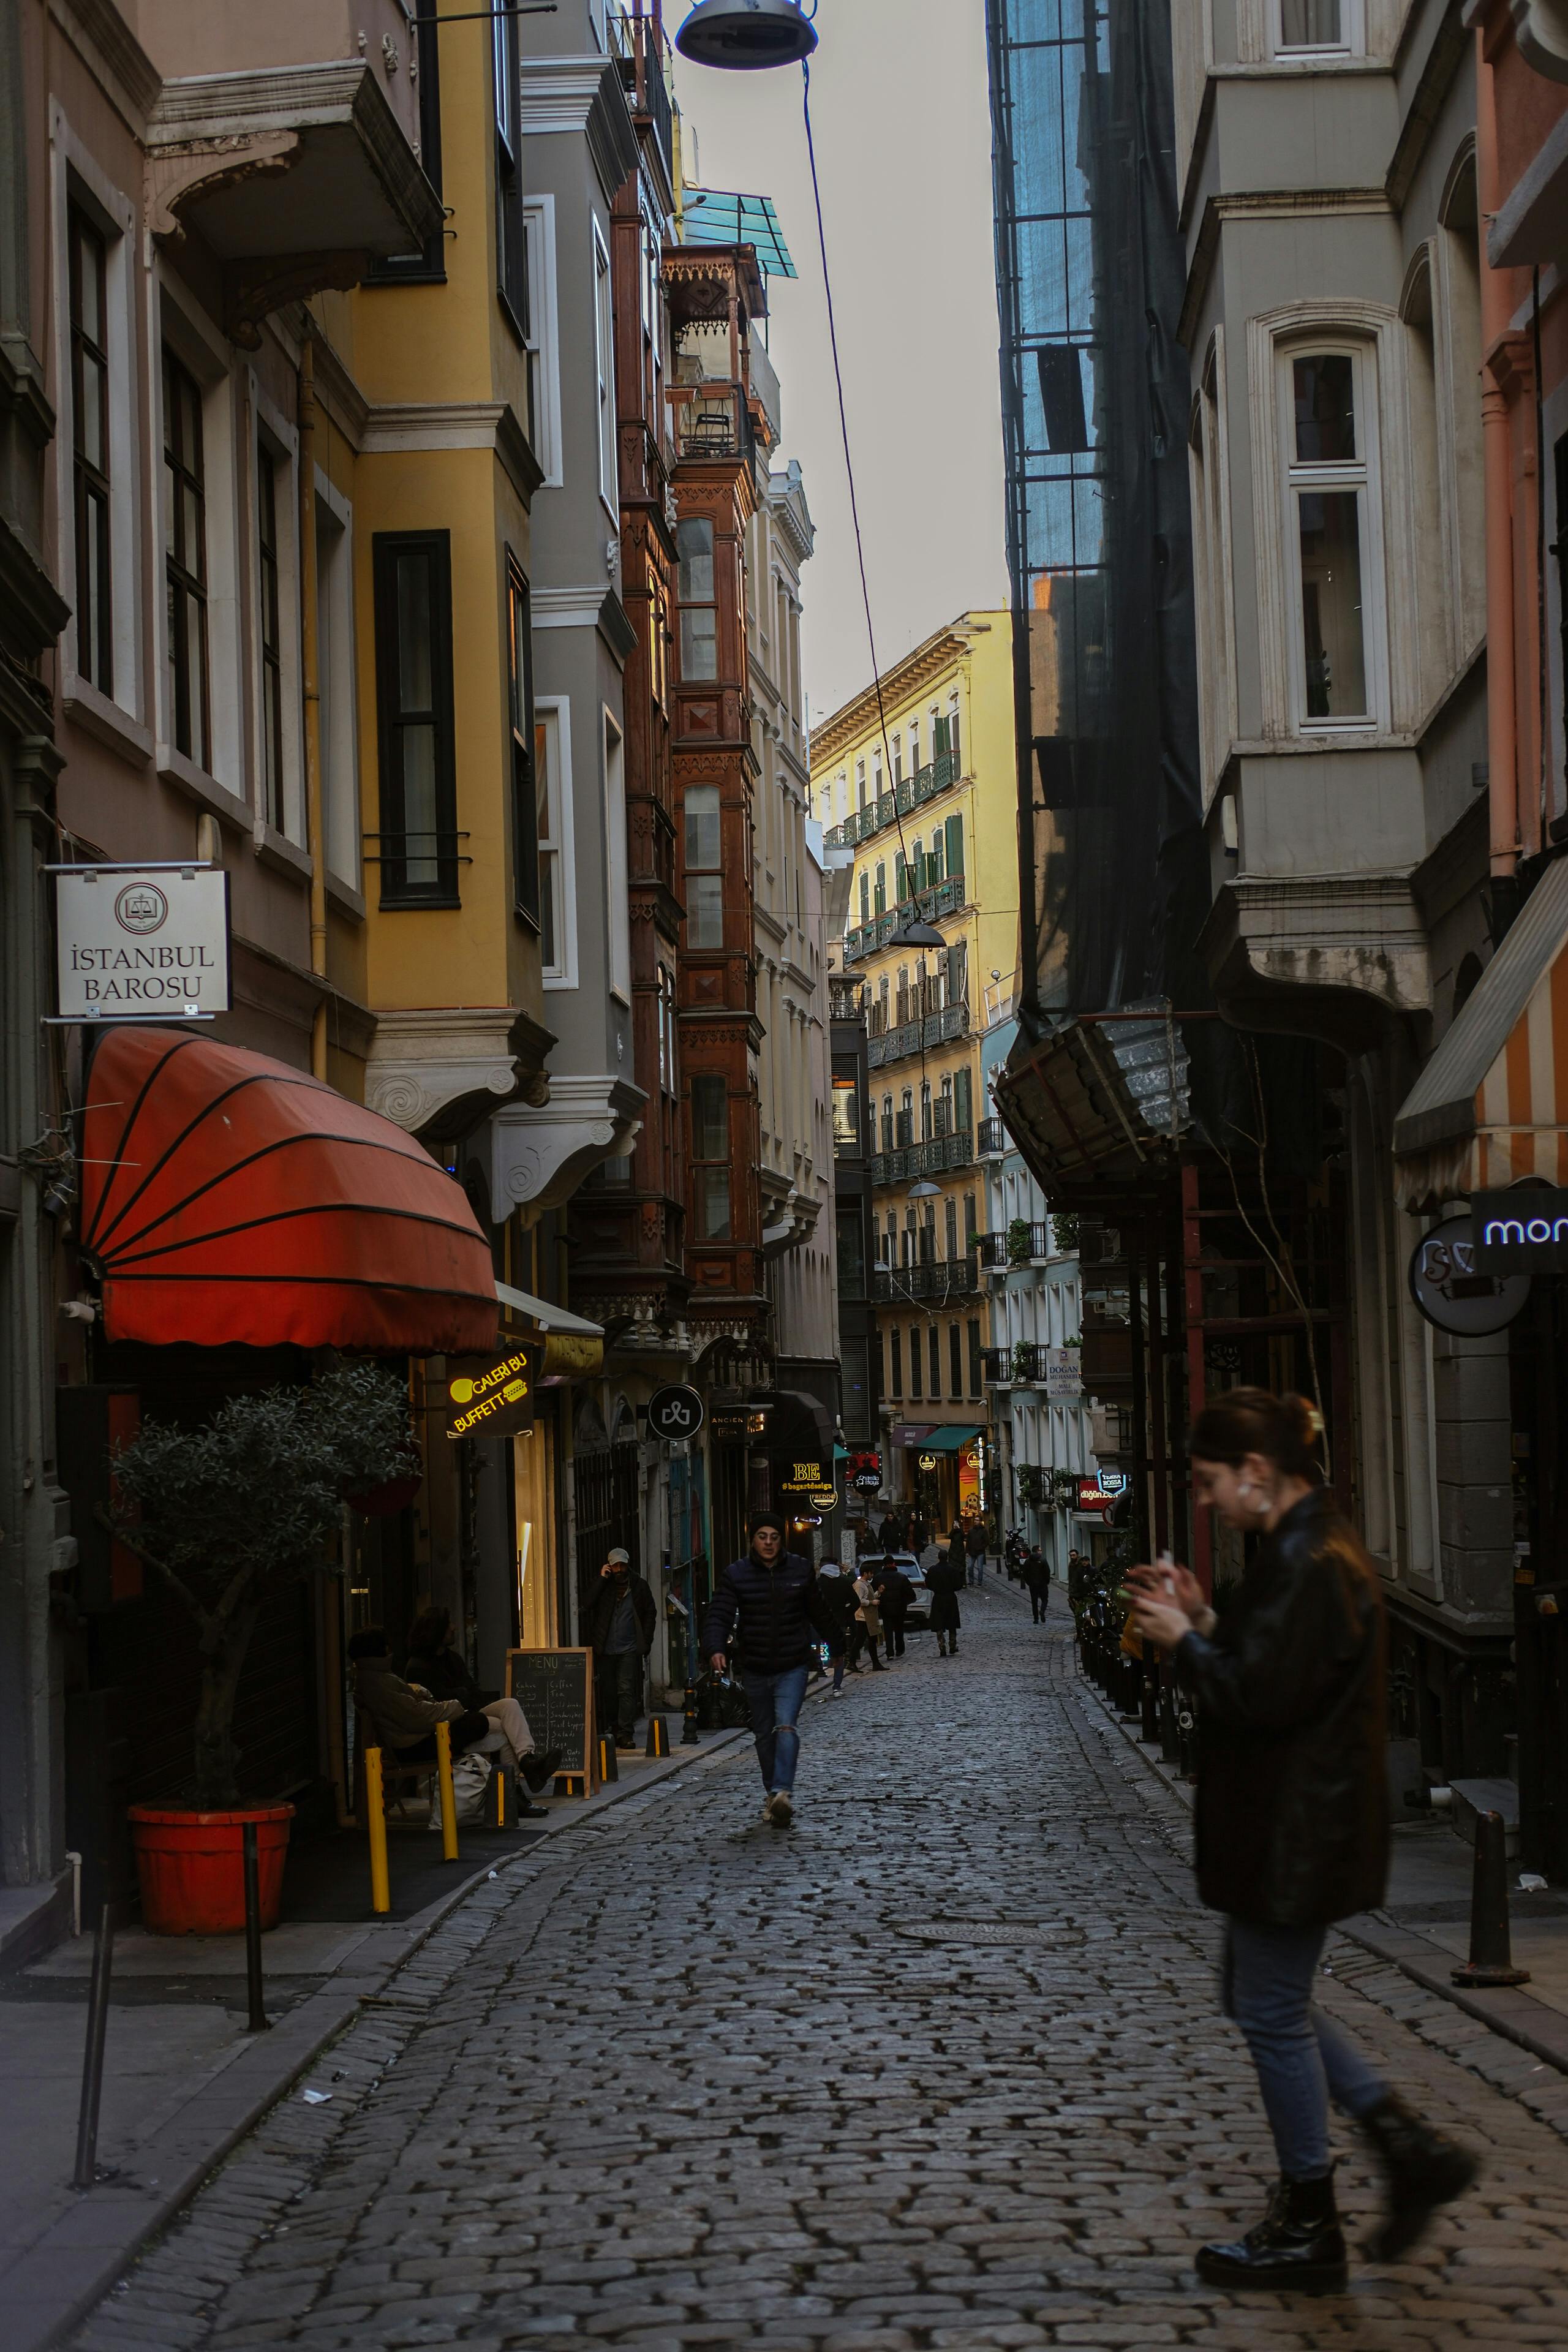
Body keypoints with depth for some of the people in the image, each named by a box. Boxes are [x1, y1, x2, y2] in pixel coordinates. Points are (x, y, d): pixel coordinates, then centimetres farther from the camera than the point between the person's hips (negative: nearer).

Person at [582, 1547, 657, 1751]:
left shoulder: (639, 1585, 7)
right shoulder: (603, 1585, 6)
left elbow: (651, 1613, 11)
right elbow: (588, 1606, -8)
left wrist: (646, 1641, 3)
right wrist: (601, 1579, -9)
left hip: (629, 1649, -1)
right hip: (605, 1649, 1)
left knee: (626, 1690, -9)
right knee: (607, 1693, 5)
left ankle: (625, 1733, -11)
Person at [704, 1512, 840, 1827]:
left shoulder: (801, 1571, 2)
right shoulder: (735, 1575, -3)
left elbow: (820, 1613, 14)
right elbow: (718, 1616, -13)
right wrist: (715, 1649, -31)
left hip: (793, 1668, -2)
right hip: (754, 1670, 2)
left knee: (785, 1727, -19)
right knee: (764, 1735, 12)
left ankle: (782, 1793, -30)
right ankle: (772, 1793, 26)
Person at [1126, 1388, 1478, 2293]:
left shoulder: (1308, 1563, -22)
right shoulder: (1311, 1546, 12)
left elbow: (1257, 1698, -26)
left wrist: (1184, 1639, -12)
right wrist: (1204, 1621, 9)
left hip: (1297, 1835, -11)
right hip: (1297, 1831, 11)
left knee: (1274, 2013, 1)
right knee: (1268, 2002, 18)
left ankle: (1308, 2232, 13)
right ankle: (1412, 2146, 20)